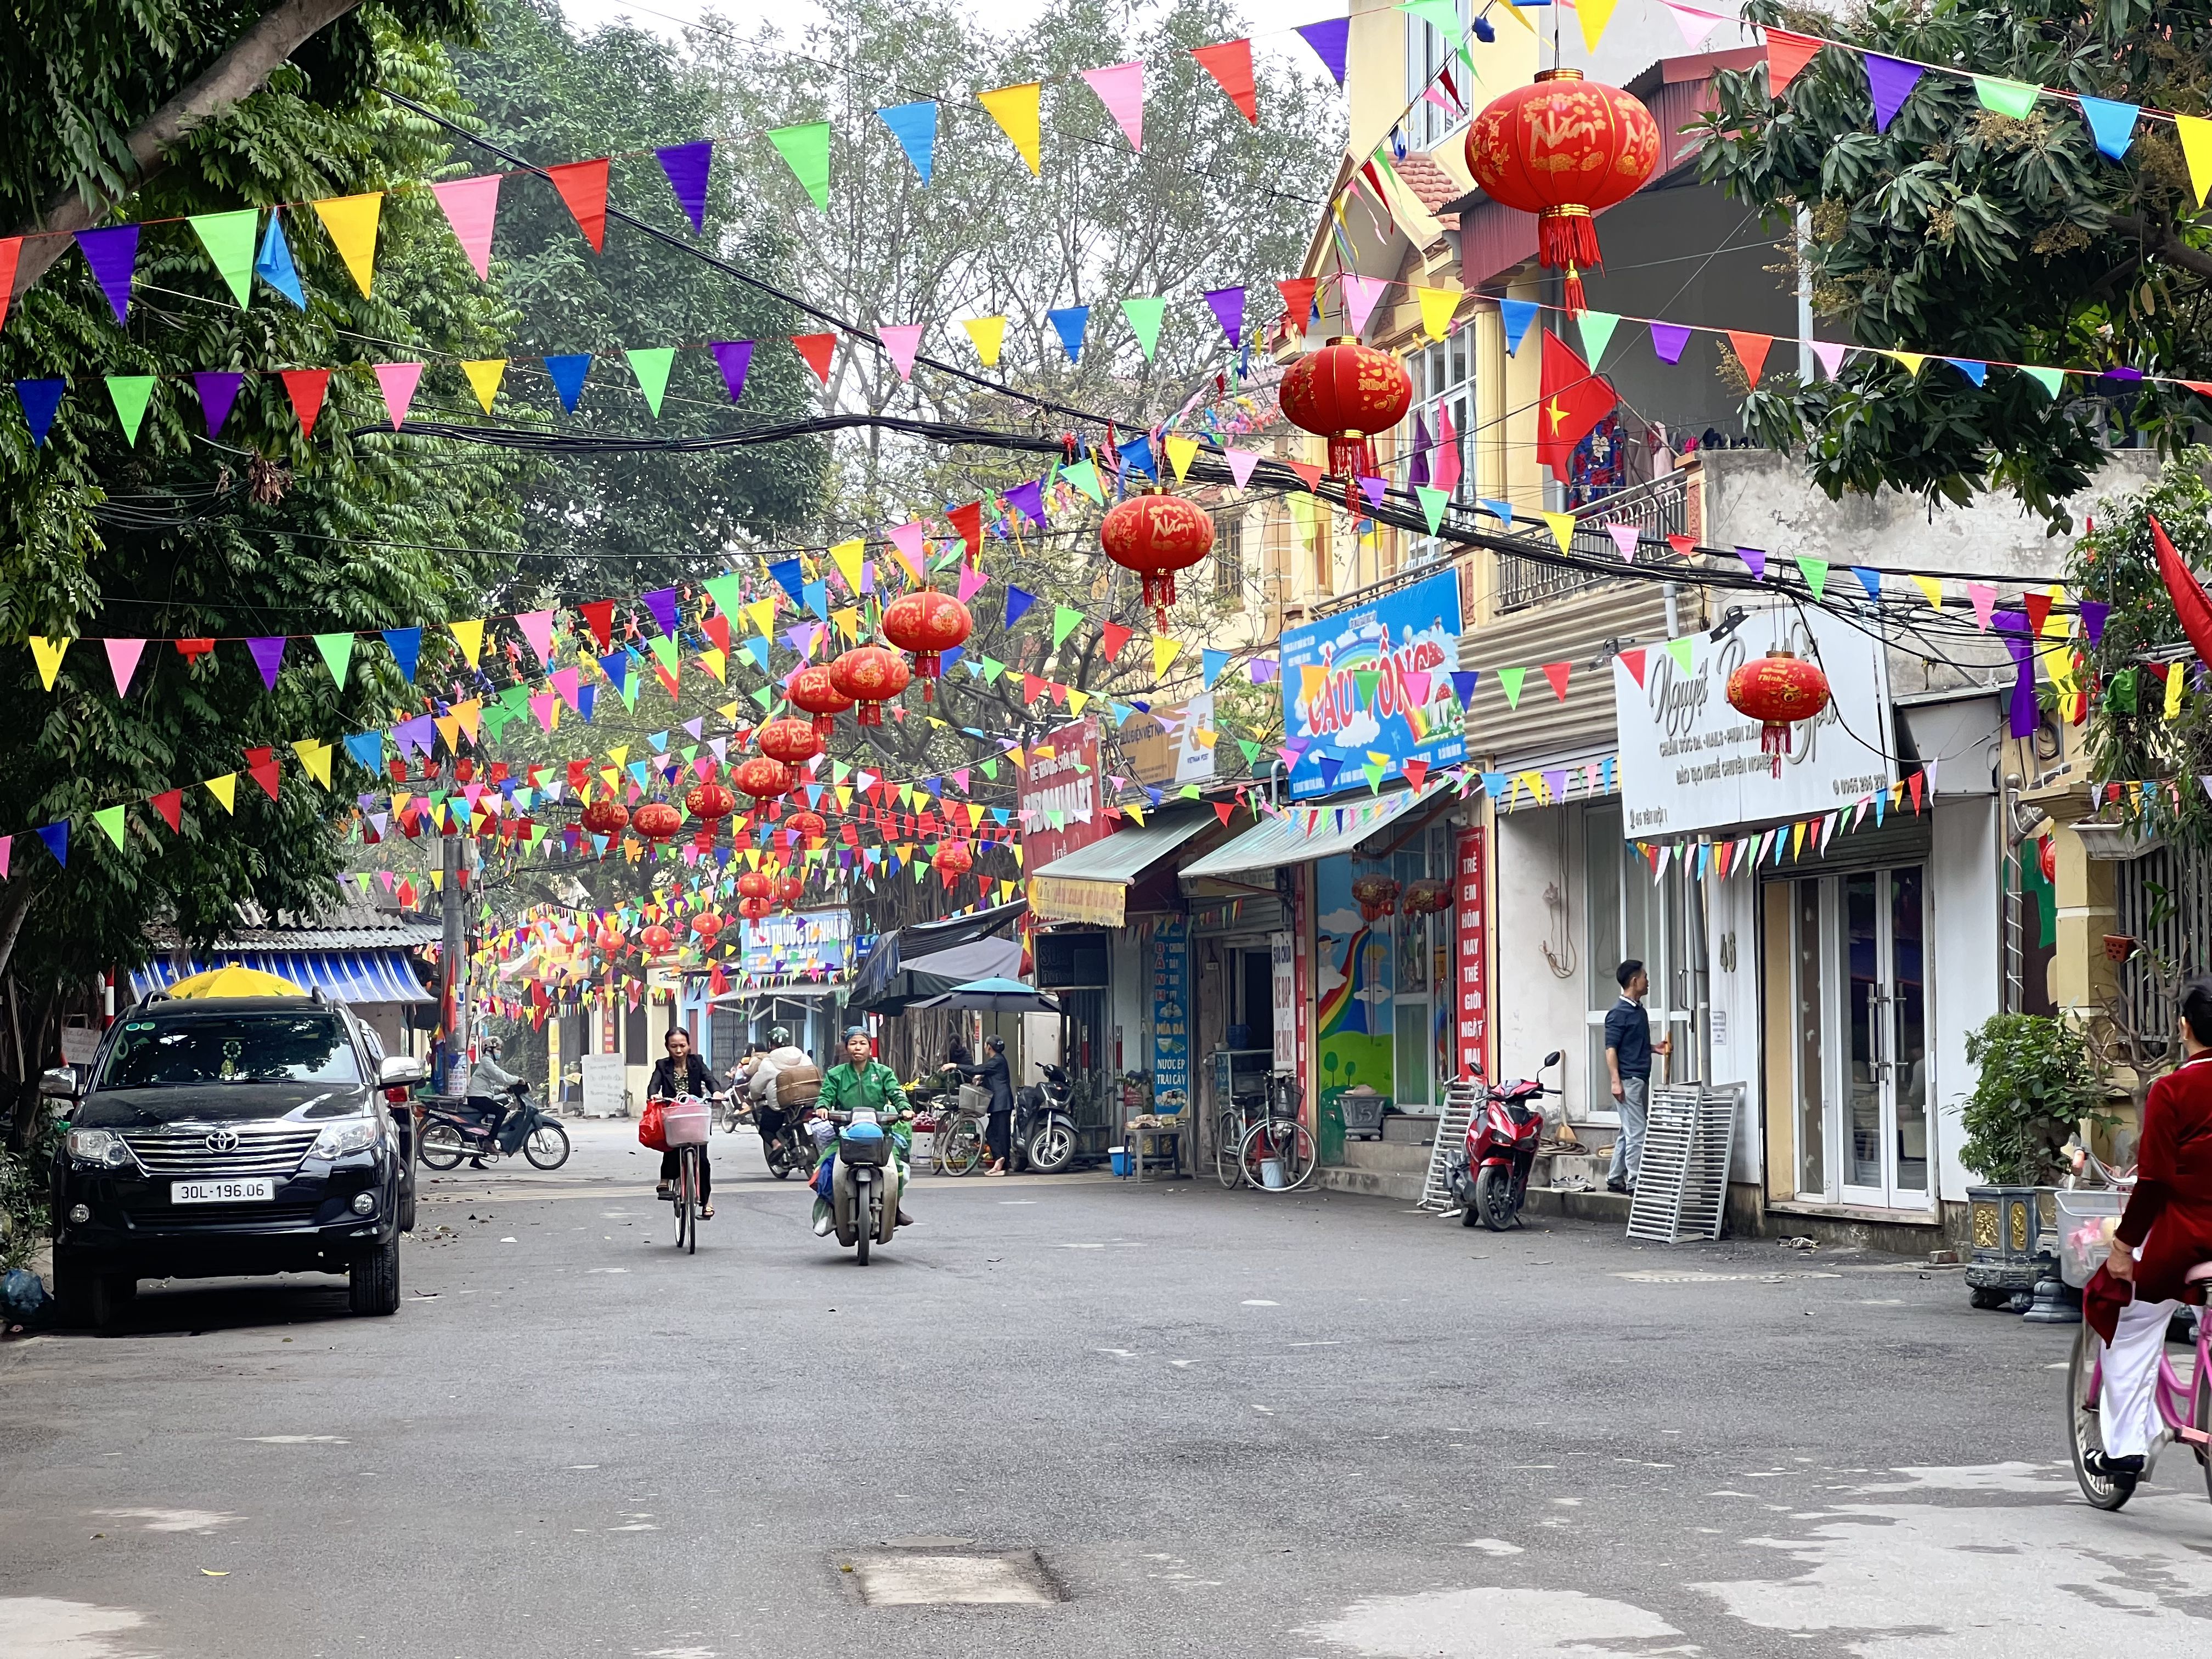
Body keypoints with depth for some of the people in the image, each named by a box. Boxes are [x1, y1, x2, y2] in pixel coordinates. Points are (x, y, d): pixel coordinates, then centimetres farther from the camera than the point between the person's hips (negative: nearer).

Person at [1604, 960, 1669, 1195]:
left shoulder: (1640, 1010, 16)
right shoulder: (1618, 1013, -12)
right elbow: (1611, 1048, -15)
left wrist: (1655, 1048, 9)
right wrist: (1616, 1081, -20)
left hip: (1642, 1078, 9)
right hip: (1629, 1080, -9)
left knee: (1629, 1133, 12)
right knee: (1636, 1133, -10)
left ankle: (1615, 1179, 18)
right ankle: (1634, 1183, -8)